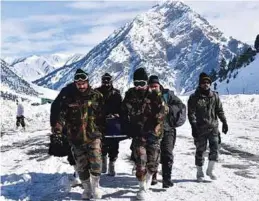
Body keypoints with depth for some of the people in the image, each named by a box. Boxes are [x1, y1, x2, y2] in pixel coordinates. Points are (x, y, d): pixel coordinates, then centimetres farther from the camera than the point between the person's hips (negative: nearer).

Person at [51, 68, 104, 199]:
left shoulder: (96, 96, 0)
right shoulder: (68, 98, -2)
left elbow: (102, 115, 6)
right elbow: (62, 114, -7)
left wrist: (103, 130, 7)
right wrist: (58, 126, -24)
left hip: (93, 135, -1)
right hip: (76, 138, 1)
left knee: (96, 162, -13)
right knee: (81, 166, 10)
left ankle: (95, 185, 13)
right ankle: (87, 188, 30)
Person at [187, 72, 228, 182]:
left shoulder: (214, 96, 9)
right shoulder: (194, 97, -2)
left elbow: (220, 110, 13)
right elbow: (191, 113, -7)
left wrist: (224, 122, 7)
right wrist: (193, 125, -17)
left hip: (213, 127, 3)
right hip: (200, 128, -3)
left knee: (215, 148, -5)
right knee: (200, 150, 4)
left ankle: (210, 170, 12)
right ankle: (200, 172, 17)